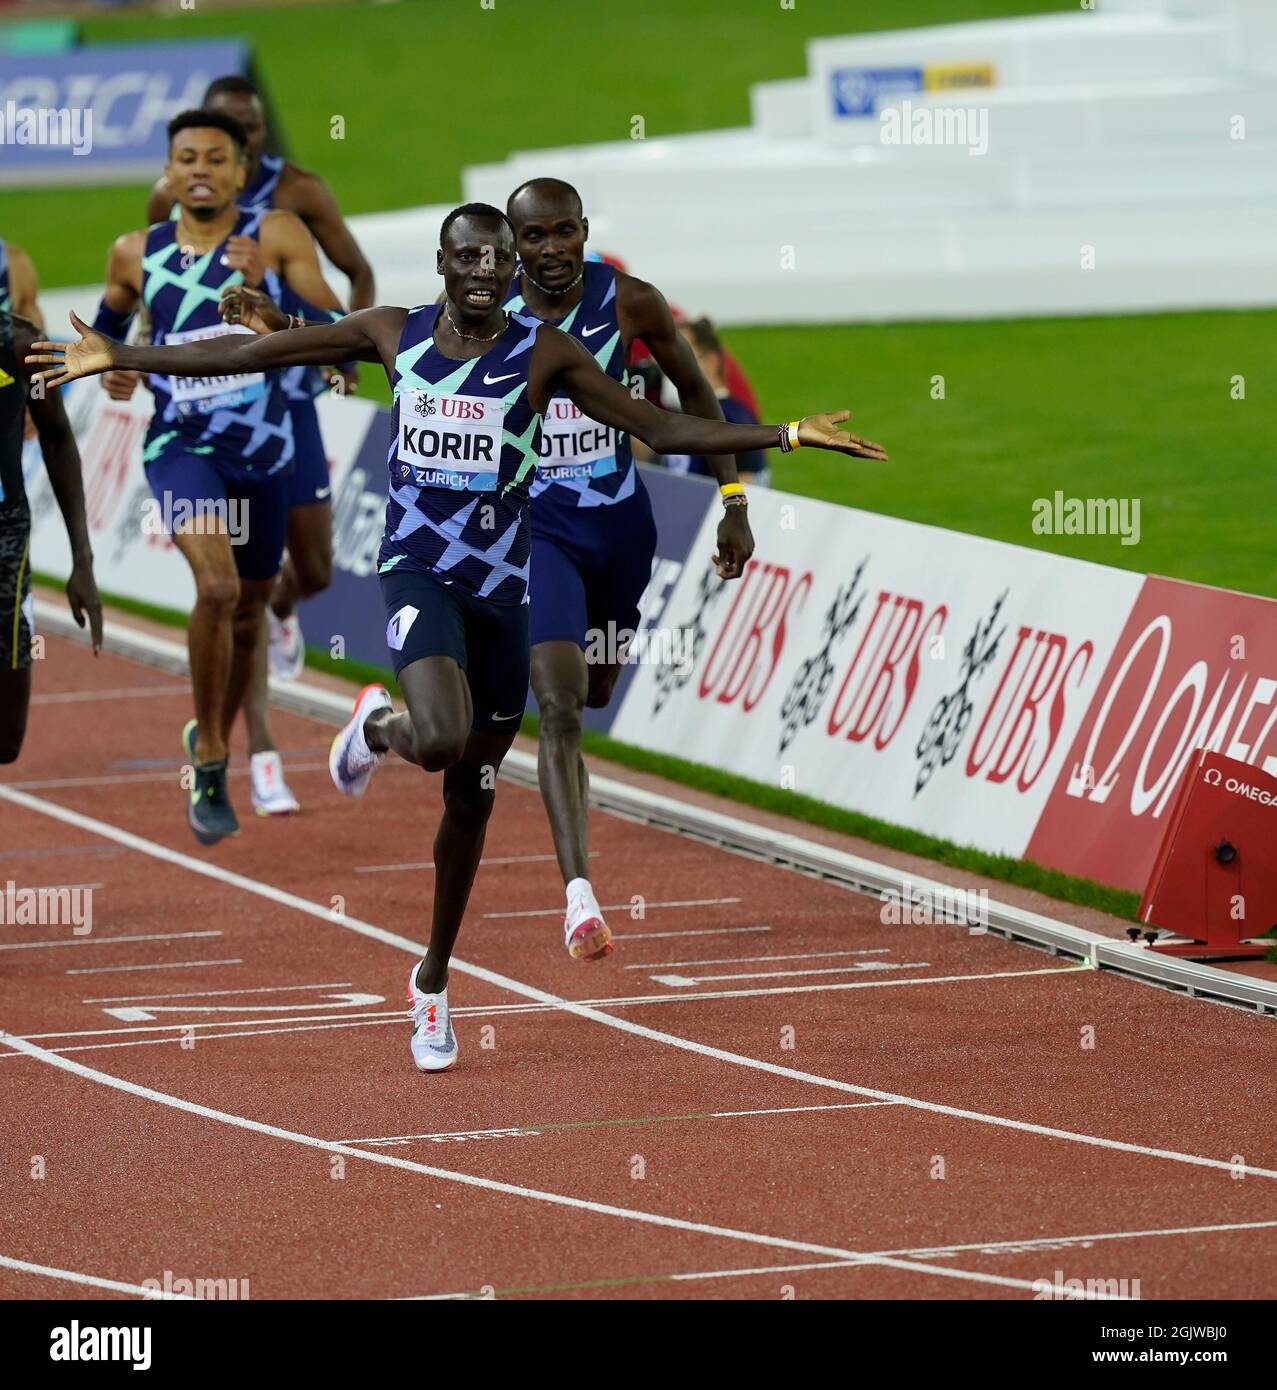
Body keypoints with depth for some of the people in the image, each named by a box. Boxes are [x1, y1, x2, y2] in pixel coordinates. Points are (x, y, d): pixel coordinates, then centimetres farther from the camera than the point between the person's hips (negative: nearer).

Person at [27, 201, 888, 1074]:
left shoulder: (545, 354, -3)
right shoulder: (392, 335, 0)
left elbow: (660, 428, -4)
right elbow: (253, 352, 6)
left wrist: (788, 436, -14)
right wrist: (119, 358, 7)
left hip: (503, 584, 1)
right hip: (418, 569, -1)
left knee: (471, 795, 10)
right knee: (443, 740, -30)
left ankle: (434, 983, 27)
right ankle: (378, 726, 10)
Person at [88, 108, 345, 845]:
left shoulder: (278, 237, -6)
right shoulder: (138, 254, 0)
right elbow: (109, 322, 20)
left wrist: (268, 287, -26)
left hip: (265, 448, 2)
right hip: (181, 446, -2)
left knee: (249, 606, 16)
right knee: (217, 585, -24)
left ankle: (215, 739, 42)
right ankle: (209, 760, -10)